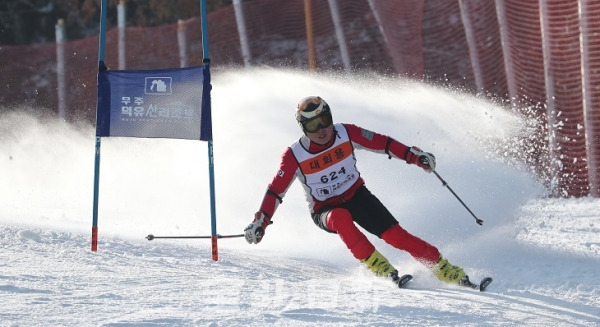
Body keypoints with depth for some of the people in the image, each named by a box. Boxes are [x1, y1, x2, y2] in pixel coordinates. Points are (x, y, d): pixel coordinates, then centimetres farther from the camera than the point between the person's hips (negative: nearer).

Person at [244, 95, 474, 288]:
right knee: (341, 218, -38)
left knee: (395, 235, -17)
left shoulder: (346, 134, -13)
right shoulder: (295, 157, -19)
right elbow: (275, 192, -15)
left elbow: (383, 143, -4)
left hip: (356, 196, 2)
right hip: (325, 210, -2)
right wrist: (260, 223, -24)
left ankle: (445, 270, -12)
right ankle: (381, 268, -32)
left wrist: (415, 156, -9)